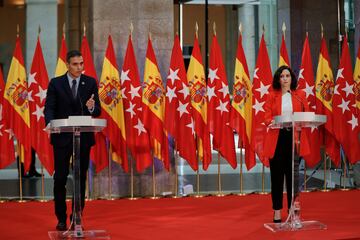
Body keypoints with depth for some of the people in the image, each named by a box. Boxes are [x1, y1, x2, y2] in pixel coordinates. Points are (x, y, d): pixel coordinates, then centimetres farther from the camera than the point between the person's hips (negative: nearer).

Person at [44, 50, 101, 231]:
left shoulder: (90, 83, 4)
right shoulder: (56, 83, 2)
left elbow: (97, 111, 1)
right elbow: (49, 108, -4)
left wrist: (91, 108, -23)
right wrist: (50, 124, -24)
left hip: (84, 137, 1)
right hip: (62, 137, -1)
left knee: (81, 178, 6)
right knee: (60, 177, 1)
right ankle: (61, 219, 13)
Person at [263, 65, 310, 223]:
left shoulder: (300, 95, 9)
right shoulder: (272, 96, 5)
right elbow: (266, 117, -1)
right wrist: (272, 122, -22)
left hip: (294, 137, 1)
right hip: (277, 138, -1)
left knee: (293, 174, 4)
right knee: (277, 175, 2)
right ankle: (277, 211, 10)